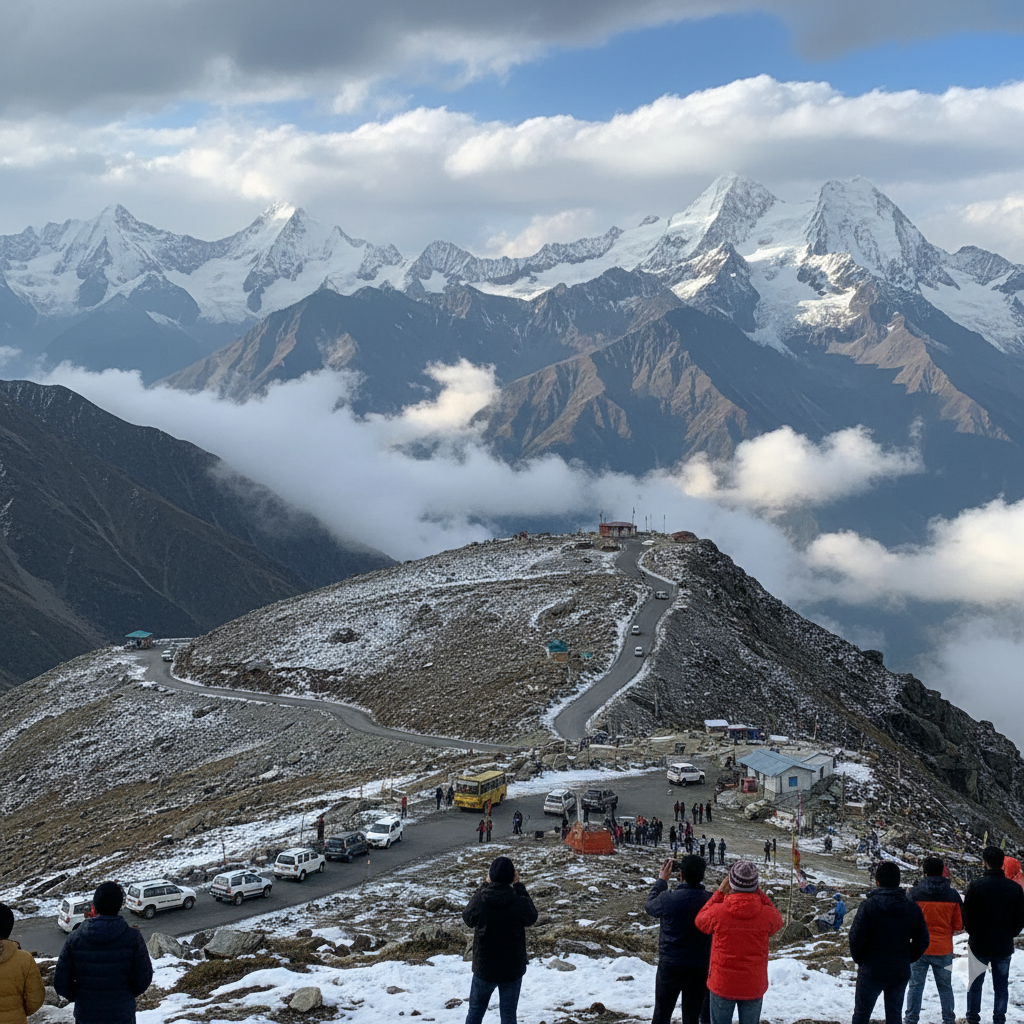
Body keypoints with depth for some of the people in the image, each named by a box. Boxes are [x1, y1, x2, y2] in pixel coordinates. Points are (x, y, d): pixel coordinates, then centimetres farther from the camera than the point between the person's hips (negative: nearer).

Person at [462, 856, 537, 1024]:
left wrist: (486, 885, 4)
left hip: (484, 968, 1)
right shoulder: (519, 903, -19)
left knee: (475, 1011, 20)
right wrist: (518, 886, 3)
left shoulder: (479, 900, -18)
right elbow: (532, 916, 4)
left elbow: (467, 917, 4)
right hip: (512, 970, 0)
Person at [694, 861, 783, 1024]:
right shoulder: (766, 914, -15)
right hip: (754, 986, 1)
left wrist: (720, 893, 2)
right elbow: (777, 921, 10)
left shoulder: (717, 912, -19)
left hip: (722, 985, -1)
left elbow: (700, 921, 4)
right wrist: (758, 893, 4)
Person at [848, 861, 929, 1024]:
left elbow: (856, 938, -15)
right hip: (901, 972, 4)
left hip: (871, 972, -3)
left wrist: (860, 960, 2)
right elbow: (922, 941, 2)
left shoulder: (868, 905, -13)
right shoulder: (912, 908, 0)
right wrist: (906, 959, 12)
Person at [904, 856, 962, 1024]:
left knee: (915, 986, 8)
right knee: (945, 987, 14)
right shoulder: (953, 895, -4)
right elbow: (959, 925, 1)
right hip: (944, 949, 1)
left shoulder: (914, 893, -9)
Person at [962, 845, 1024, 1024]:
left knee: (975, 983, 12)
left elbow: (967, 916, -8)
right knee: (1001, 985, 12)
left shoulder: (976, 886, -14)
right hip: (1004, 945, 2)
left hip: (979, 944, -2)